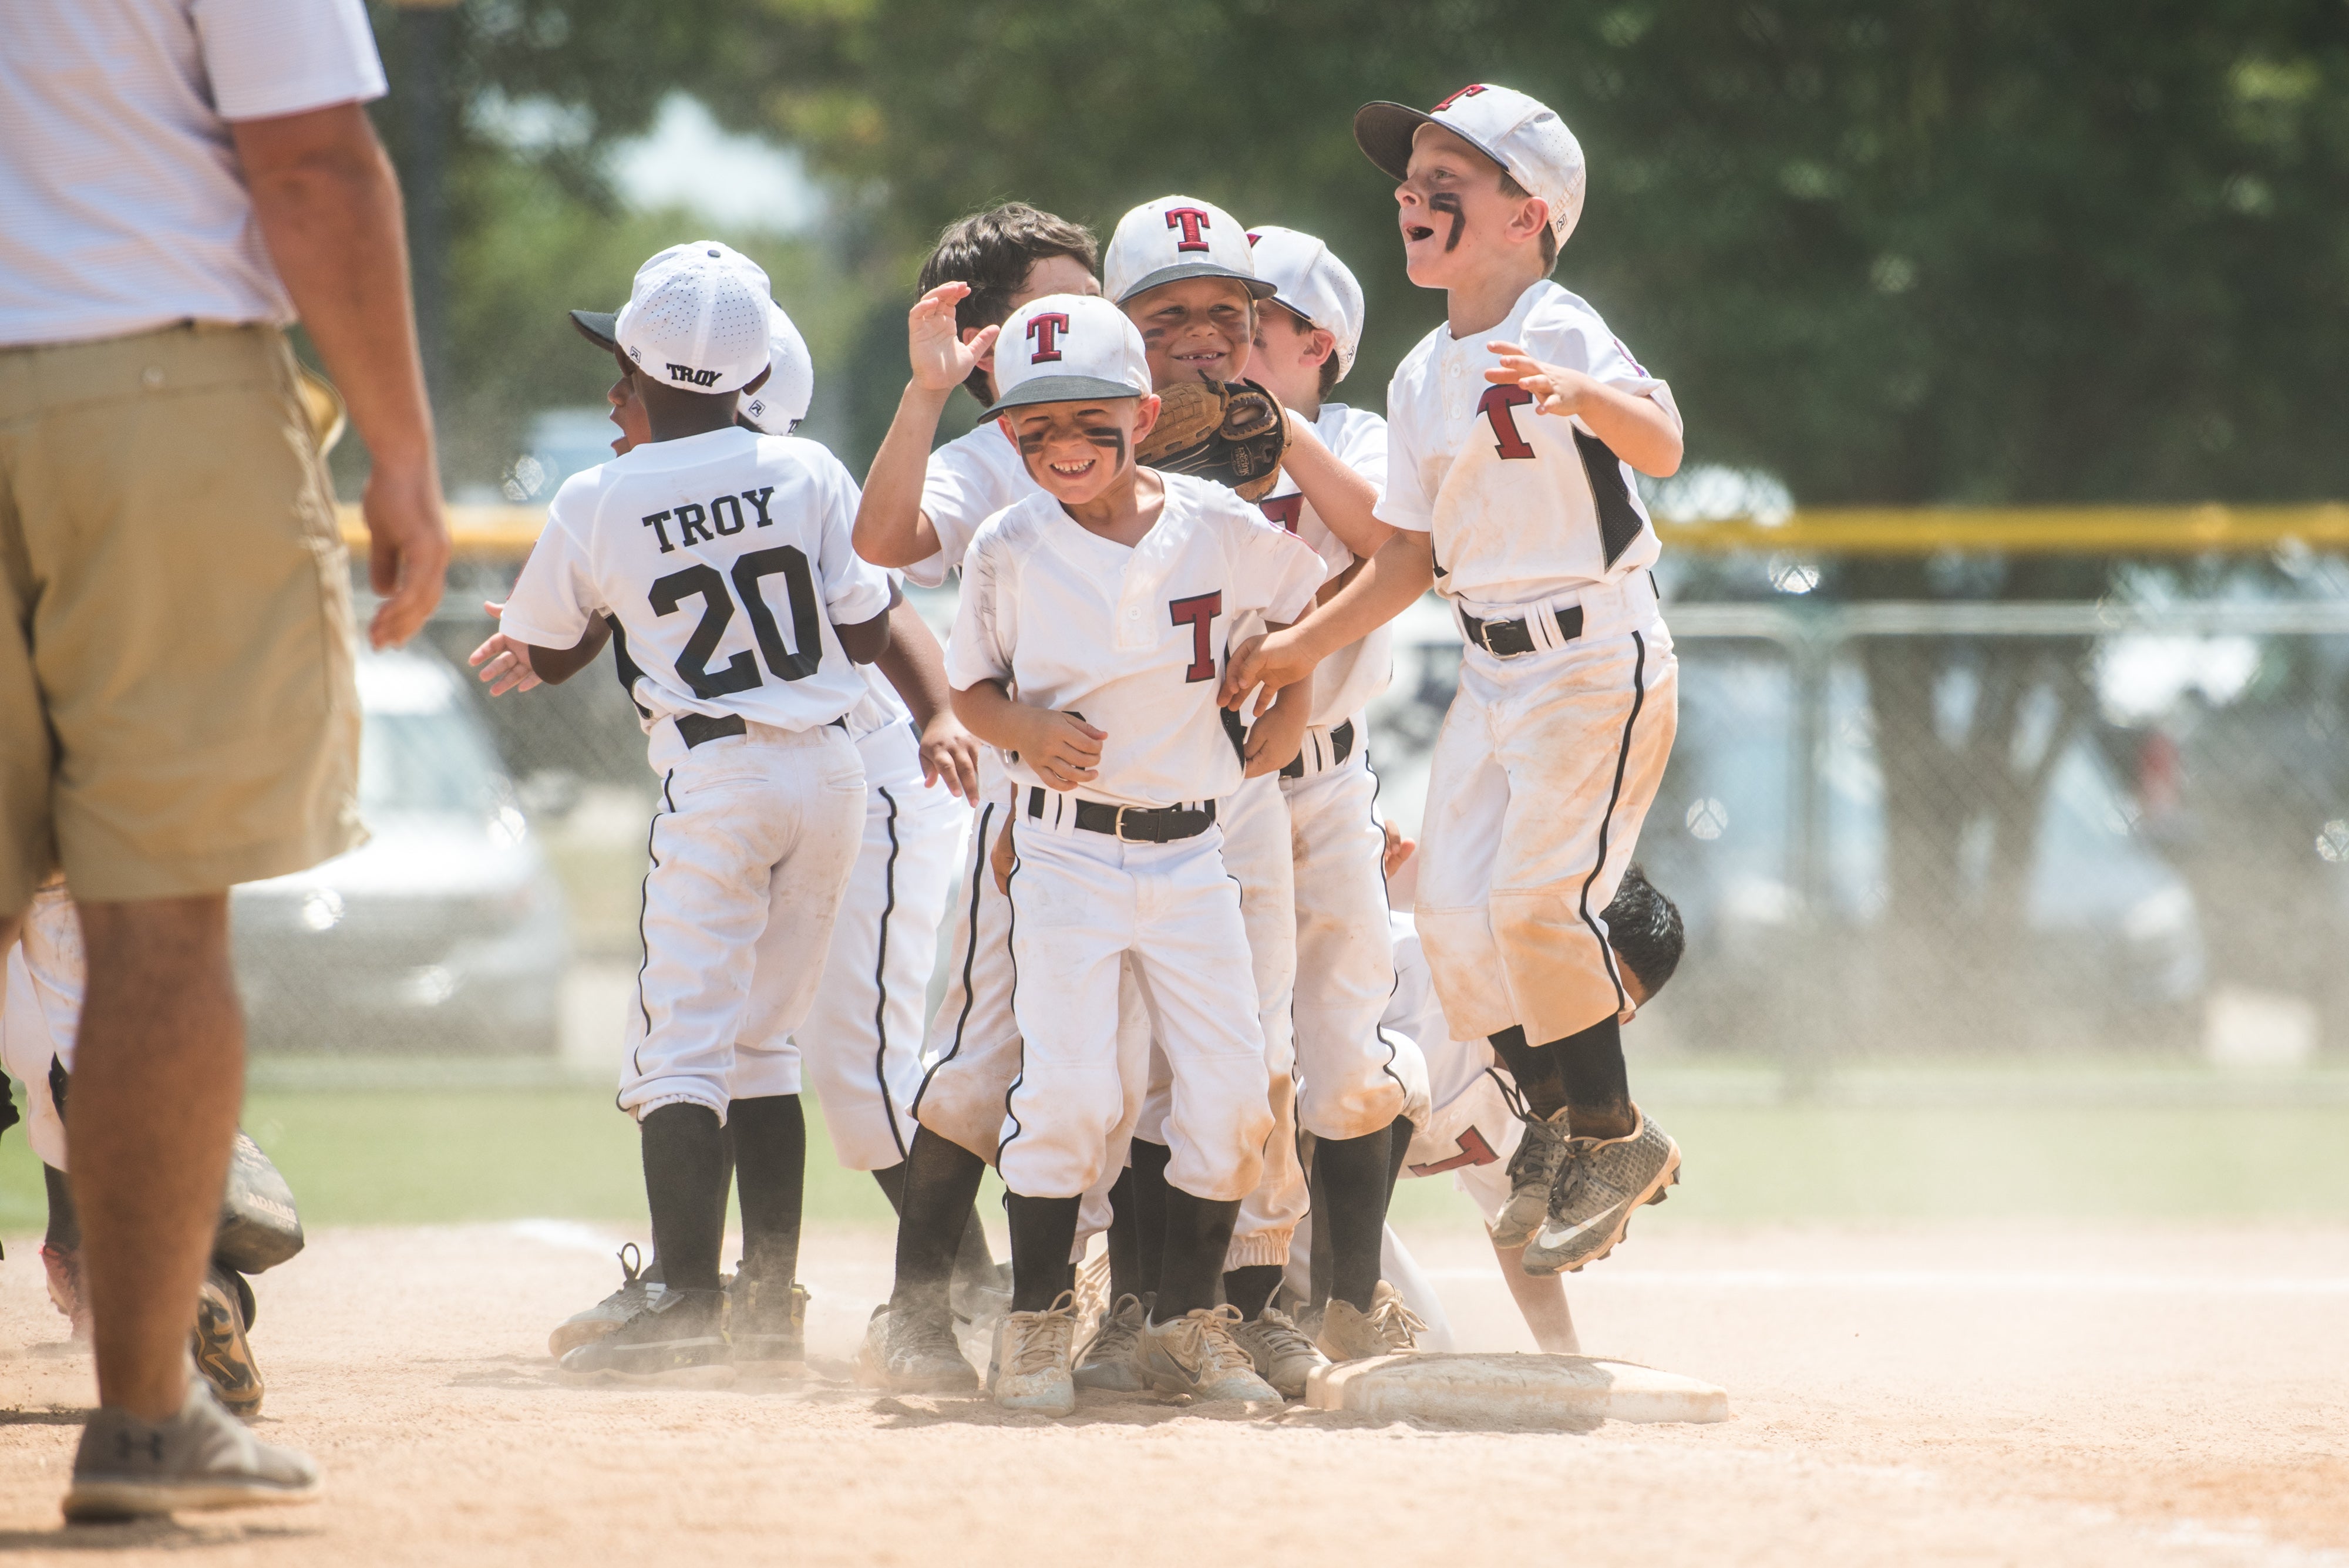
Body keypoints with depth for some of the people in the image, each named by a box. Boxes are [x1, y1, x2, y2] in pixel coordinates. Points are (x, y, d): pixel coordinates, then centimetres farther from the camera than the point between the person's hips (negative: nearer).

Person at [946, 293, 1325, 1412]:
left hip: (1191, 851, 2)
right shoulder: (1009, 549, -3)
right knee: (1069, 1088, -14)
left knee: (1228, 1093, -1)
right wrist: (1023, 730, -14)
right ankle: (1036, 1322, 2)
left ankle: (1186, 1323, 13)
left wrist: (1289, 714, 7)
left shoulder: (1216, 528, -1)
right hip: (1066, 848, -2)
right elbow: (971, 687, 6)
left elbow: (1320, 597, 15)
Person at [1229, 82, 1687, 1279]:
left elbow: (1661, 446, -34)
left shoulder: (1561, 335, -15)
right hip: (1492, 671, 8)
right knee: (1454, 904, 3)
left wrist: (1579, 396, -53)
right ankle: (1553, 1123, 21)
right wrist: (1301, 647, 12)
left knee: (1537, 895, -16)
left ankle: (1614, 1137, 1)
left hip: (1598, 658, -8)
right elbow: (1410, 555, 16)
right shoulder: (1422, 380, 9)